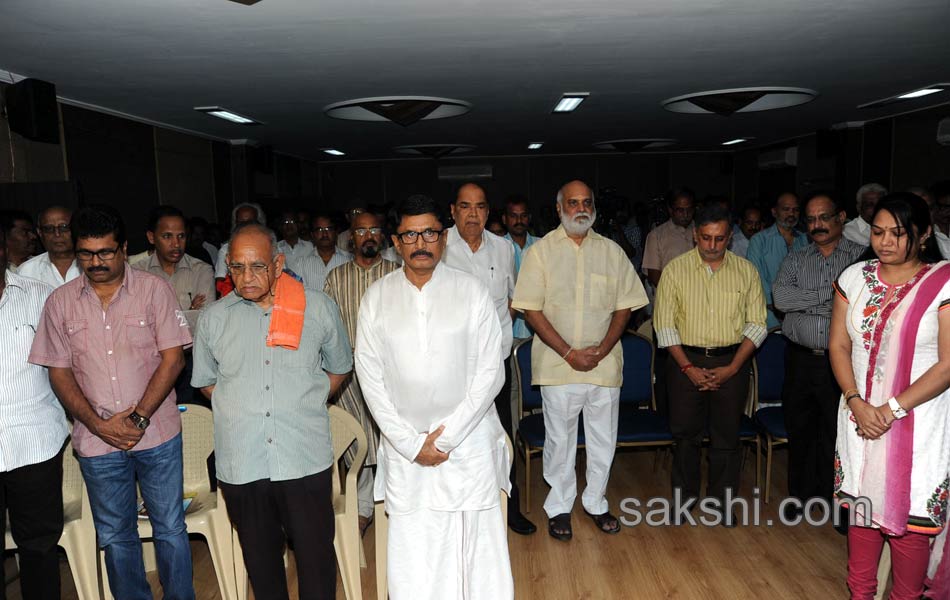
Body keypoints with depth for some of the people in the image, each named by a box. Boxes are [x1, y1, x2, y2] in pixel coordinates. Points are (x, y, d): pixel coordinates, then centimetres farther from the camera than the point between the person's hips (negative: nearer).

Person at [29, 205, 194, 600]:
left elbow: (173, 358, -8)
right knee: (115, 537, 17)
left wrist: (139, 418, -15)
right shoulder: (60, 302, 2)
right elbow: (59, 372, 3)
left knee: (170, 530, 9)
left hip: (157, 434, -2)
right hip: (97, 441, 2)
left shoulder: (154, 290, -5)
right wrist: (98, 424, -8)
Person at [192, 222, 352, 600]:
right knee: (260, 556, 17)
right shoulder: (213, 318, 4)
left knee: (316, 555, 6)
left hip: (305, 459, -2)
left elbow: (338, 369, 13)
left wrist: (303, 405, 3)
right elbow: (205, 382, 17)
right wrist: (243, 406, 3)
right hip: (241, 464, 2)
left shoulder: (319, 308, 0)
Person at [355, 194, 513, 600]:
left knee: (478, 550, 5)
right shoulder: (377, 298, 1)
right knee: (411, 556, 7)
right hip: (405, 448, 1)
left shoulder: (471, 291, -3)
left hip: (468, 442, -1)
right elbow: (371, 378, 0)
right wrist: (412, 443, -6)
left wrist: (447, 436, -10)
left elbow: (489, 373, -5)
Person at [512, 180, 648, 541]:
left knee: (603, 439, 12)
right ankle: (559, 507, 25)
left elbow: (625, 305, 6)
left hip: (605, 363, 3)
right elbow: (531, 309, -6)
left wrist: (602, 349, -7)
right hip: (557, 363, -2)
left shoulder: (611, 251, 7)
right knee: (559, 439, 8)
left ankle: (596, 503, 30)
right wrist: (568, 353, -12)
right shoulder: (541, 251, -1)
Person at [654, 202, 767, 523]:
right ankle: (685, 494, 26)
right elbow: (664, 322, -4)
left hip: (731, 363, 1)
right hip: (686, 361, -1)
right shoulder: (675, 269, -2)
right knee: (685, 433, 7)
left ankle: (722, 500, 24)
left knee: (727, 435, 8)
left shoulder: (746, 271, 2)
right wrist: (688, 367, -9)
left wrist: (732, 367, -7)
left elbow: (756, 324, 3)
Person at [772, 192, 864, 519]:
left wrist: (807, 303, -15)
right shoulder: (795, 260, 8)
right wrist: (834, 295, -13)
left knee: (837, 433, 5)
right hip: (800, 360, 3)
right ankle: (800, 495, 28)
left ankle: (835, 500, 22)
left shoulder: (863, 258, 0)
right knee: (799, 431, 13)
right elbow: (781, 296, -10)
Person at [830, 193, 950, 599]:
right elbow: (838, 345, 3)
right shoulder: (855, 277, 2)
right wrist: (857, 403, -9)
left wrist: (892, 410, -16)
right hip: (860, 417, 4)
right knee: (863, 504, 16)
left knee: (911, 516, 5)